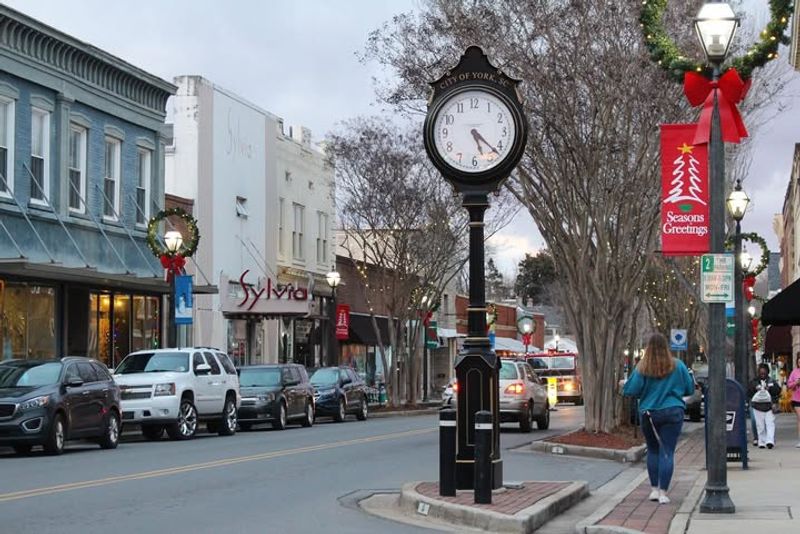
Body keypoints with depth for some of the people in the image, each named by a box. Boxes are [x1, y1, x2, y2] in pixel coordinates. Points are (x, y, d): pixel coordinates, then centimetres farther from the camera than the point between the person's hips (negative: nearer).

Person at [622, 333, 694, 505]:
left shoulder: (642, 368, -6)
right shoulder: (677, 366, -1)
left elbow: (630, 391, -7)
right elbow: (690, 389, 7)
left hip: (649, 414, 1)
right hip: (672, 412, 0)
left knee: (653, 451, 15)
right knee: (667, 452, -1)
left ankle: (654, 489, 17)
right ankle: (663, 492, -6)